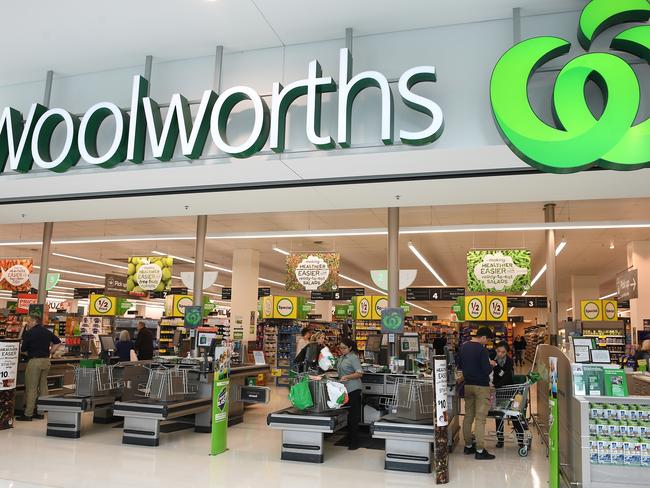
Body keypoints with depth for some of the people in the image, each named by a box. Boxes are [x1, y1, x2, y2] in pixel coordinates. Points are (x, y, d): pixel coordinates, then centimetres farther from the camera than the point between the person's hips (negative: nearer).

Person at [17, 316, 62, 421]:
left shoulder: (29, 333, -7)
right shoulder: (47, 332, 10)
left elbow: (23, 350, -4)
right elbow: (57, 342, 19)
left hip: (34, 361, -6)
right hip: (46, 360, 6)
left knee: (31, 388, -2)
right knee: (43, 386, 10)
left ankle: (28, 414, 0)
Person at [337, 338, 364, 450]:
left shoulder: (353, 358, -11)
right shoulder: (341, 358, 15)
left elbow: (360, 373, -17)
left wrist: (347, 377, -27)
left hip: (353, 390, -8)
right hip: (344, 389, 8)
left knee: (353, 416, -5)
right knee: (347, 414, 12)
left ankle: (354, 443, 2)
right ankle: (349, 439, 21)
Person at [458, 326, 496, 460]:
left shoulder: (464, 347, 8)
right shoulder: (482, 349, -16)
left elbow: (459, 366, 18)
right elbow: (487, 370, -18)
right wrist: (491, 364, 1)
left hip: (468, 385, 7)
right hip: (481, 386, -7)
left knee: (468, 416, 12)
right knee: (480, 419, -4)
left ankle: (468, 446, 20)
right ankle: (480, 450, -1)